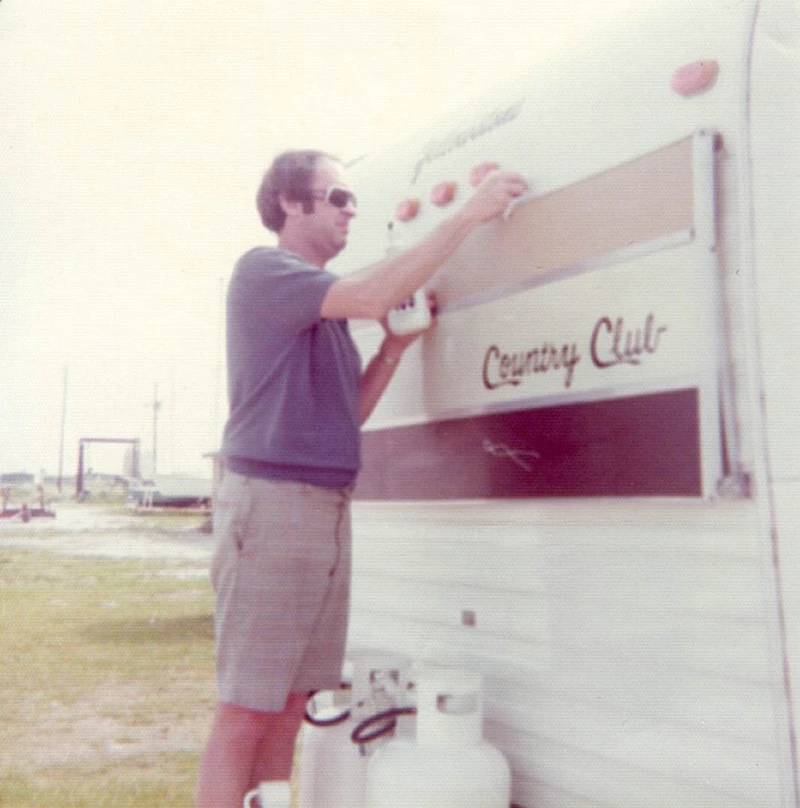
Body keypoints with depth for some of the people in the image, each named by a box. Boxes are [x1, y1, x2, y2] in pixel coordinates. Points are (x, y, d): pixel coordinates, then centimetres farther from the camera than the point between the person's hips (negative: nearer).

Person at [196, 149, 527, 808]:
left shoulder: (327, 303, 20)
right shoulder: (262, 270, -4)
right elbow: (376, 294, -20)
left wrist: (398, 342, 6)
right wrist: (468, 214, -15)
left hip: (329, 508, 8)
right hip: (272, 500, -8)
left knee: (288, 711, 9)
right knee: (244, 717, -5)